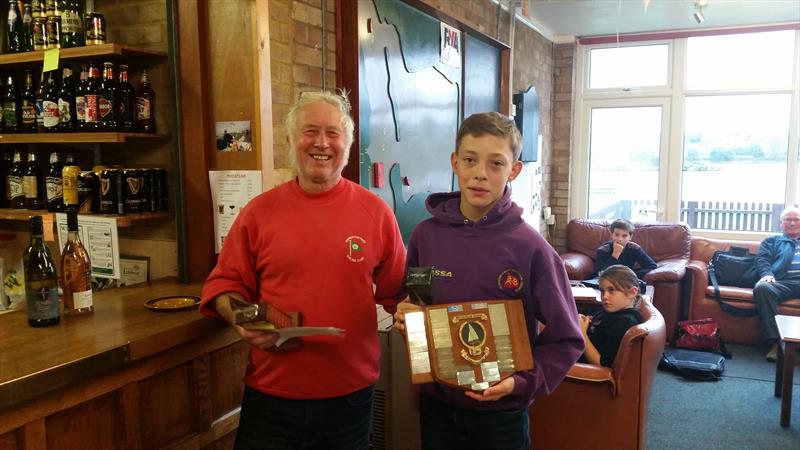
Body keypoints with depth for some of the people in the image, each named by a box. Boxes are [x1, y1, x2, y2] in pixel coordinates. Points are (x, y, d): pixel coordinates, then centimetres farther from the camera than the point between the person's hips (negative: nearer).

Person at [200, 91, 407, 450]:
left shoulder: (375, 211, -2)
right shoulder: (260, 211, -2)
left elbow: (395, 291, 6)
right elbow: (224, 283, 3)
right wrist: (241, 321, -15)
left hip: (351, 393, 1)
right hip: (272, 394, 0)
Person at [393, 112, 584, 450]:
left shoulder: (531, 249, -15)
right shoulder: (425, 235, -6)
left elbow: (566, 339, -7)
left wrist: (521, 383, -19)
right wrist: (404, 317, -10)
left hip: (501, 414, -2)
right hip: (436, 405, 3)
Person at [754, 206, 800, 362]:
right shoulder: (772, 241, 31)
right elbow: (762, 259, 13)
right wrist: (767, 274, -10)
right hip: (782, 282, 0)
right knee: (762, 288, -36)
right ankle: (776, 341, -35)